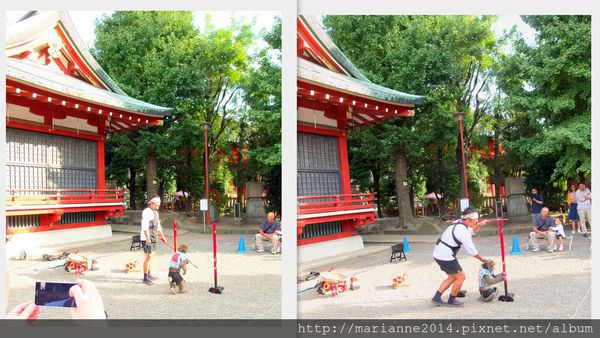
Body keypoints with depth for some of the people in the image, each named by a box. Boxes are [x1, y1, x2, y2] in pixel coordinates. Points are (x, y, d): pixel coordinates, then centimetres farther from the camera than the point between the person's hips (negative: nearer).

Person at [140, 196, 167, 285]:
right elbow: (145, 226, -22)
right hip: (147, 238, -9)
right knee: (148, 256, -11)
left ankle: (149, 274, 28)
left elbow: (158, 226, 24)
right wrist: (147, 238, -28)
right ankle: (145, 277, -8)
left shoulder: (155, 212, 17)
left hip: (153, 237, 10)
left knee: (150, 256, 17)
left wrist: (162, 236, 22)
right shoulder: (147, 212, -13)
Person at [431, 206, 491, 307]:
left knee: (452, 277, 20)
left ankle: (437, 298, 21)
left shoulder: (458, 223, 9)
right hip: (446, 256, -9)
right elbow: (471, 250, -13)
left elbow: (472, 232, 28)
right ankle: (451, 301, 17)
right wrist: (482, 259, 1)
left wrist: (478, 225, 10)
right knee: (461, 276, 5)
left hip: (438, 253, 9)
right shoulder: (463, 231, -20)